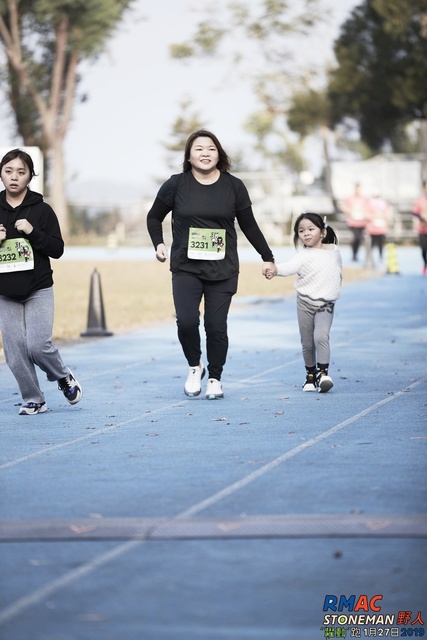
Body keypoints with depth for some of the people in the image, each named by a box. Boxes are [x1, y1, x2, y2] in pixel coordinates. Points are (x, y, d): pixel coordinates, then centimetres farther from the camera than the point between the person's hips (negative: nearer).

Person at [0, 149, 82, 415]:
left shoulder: (42, 210, -1)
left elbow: (58, 249, -4)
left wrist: (33, 232, -17)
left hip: (39, 290, -2)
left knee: (38, 344, -13)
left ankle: (64, 377, 16)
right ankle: (33, 400, 14)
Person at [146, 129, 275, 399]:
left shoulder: (233, 186, 1)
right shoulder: (176, 185, -1)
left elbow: (249, 225, 11)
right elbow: (154, 217, 12)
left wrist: (268, 257, 13)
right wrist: (159, 243, -3)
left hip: (223, 270, 1)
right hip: (186, 268, 0)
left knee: (216, 326, -1)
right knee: (186, 321, -16)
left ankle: (215, 378, 19)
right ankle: (195, 366, 12)